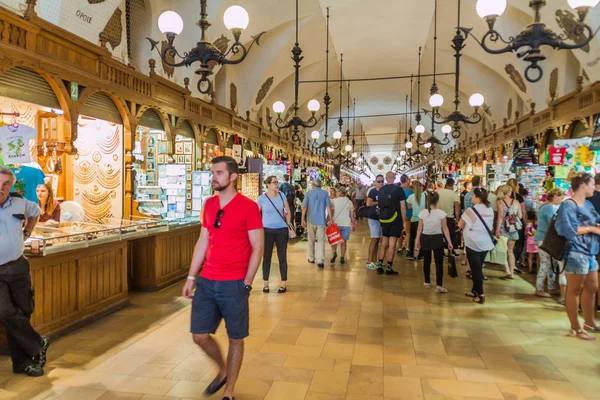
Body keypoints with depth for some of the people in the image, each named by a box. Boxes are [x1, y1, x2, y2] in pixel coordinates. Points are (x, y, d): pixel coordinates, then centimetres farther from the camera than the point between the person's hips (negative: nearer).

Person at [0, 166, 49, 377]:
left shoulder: (19, 203, 3)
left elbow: (35, 211, 26)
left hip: (18, 267, 4)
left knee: (23, 312, 8)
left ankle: (21, 362, 22)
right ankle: (38, 345, 7)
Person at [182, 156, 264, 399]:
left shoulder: (248, 207, -10)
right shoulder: (209, 204, 8)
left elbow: (257, 248, -10)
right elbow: (203, 242, 13)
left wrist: (246, 284, -12)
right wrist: (191, 277, 9)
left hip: (234, 284, -5)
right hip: (206, 282, 6)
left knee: (235, 339, 8)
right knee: (199, 336, 9)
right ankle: (222, 371, 37)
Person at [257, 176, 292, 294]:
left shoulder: (281, 195, 3)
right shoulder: (262, 198, -5)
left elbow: (288, 211, 12)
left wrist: (288, 223, 3)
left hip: (282, 230, 2)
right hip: (267, 230, -2)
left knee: (282, 257, 5)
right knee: (266, 257, 5)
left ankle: (284, 283, 14)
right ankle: (265, 283, 16)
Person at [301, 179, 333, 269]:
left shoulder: (309, 193, 1)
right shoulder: (325, 193, -1)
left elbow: (304, 207, -3)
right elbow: (329, 207, -5)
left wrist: (303, 219, 2)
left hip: (311, 220, 1)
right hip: (321, 220, -1)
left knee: (311, 240, 15)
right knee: (321, 240, 0)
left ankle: (311, 258, 24)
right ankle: (320, 260, -9)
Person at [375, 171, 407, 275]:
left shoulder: (381, 190, 5)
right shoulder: (398, 190, -8)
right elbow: (402, 207, -8)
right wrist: (404, 222, -3)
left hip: (384, 220, 4)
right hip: (395, 220, -4)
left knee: (384, 243, 13)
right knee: (392, 244, -1)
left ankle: (379, 265, 12)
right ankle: (389, 268, 2)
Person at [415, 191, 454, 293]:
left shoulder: (422, 213, -7)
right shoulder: (441, 213, -11)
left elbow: (419, 229, -1)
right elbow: (445, 229, -7)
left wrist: (418, 240, 11)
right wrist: (449, 242, 1)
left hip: (425, 238, 2)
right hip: (437, 239, -2)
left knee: (426, 261, 15)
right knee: (439, 262, 3)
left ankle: (427, 283, 26)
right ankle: (439, 286, -2)